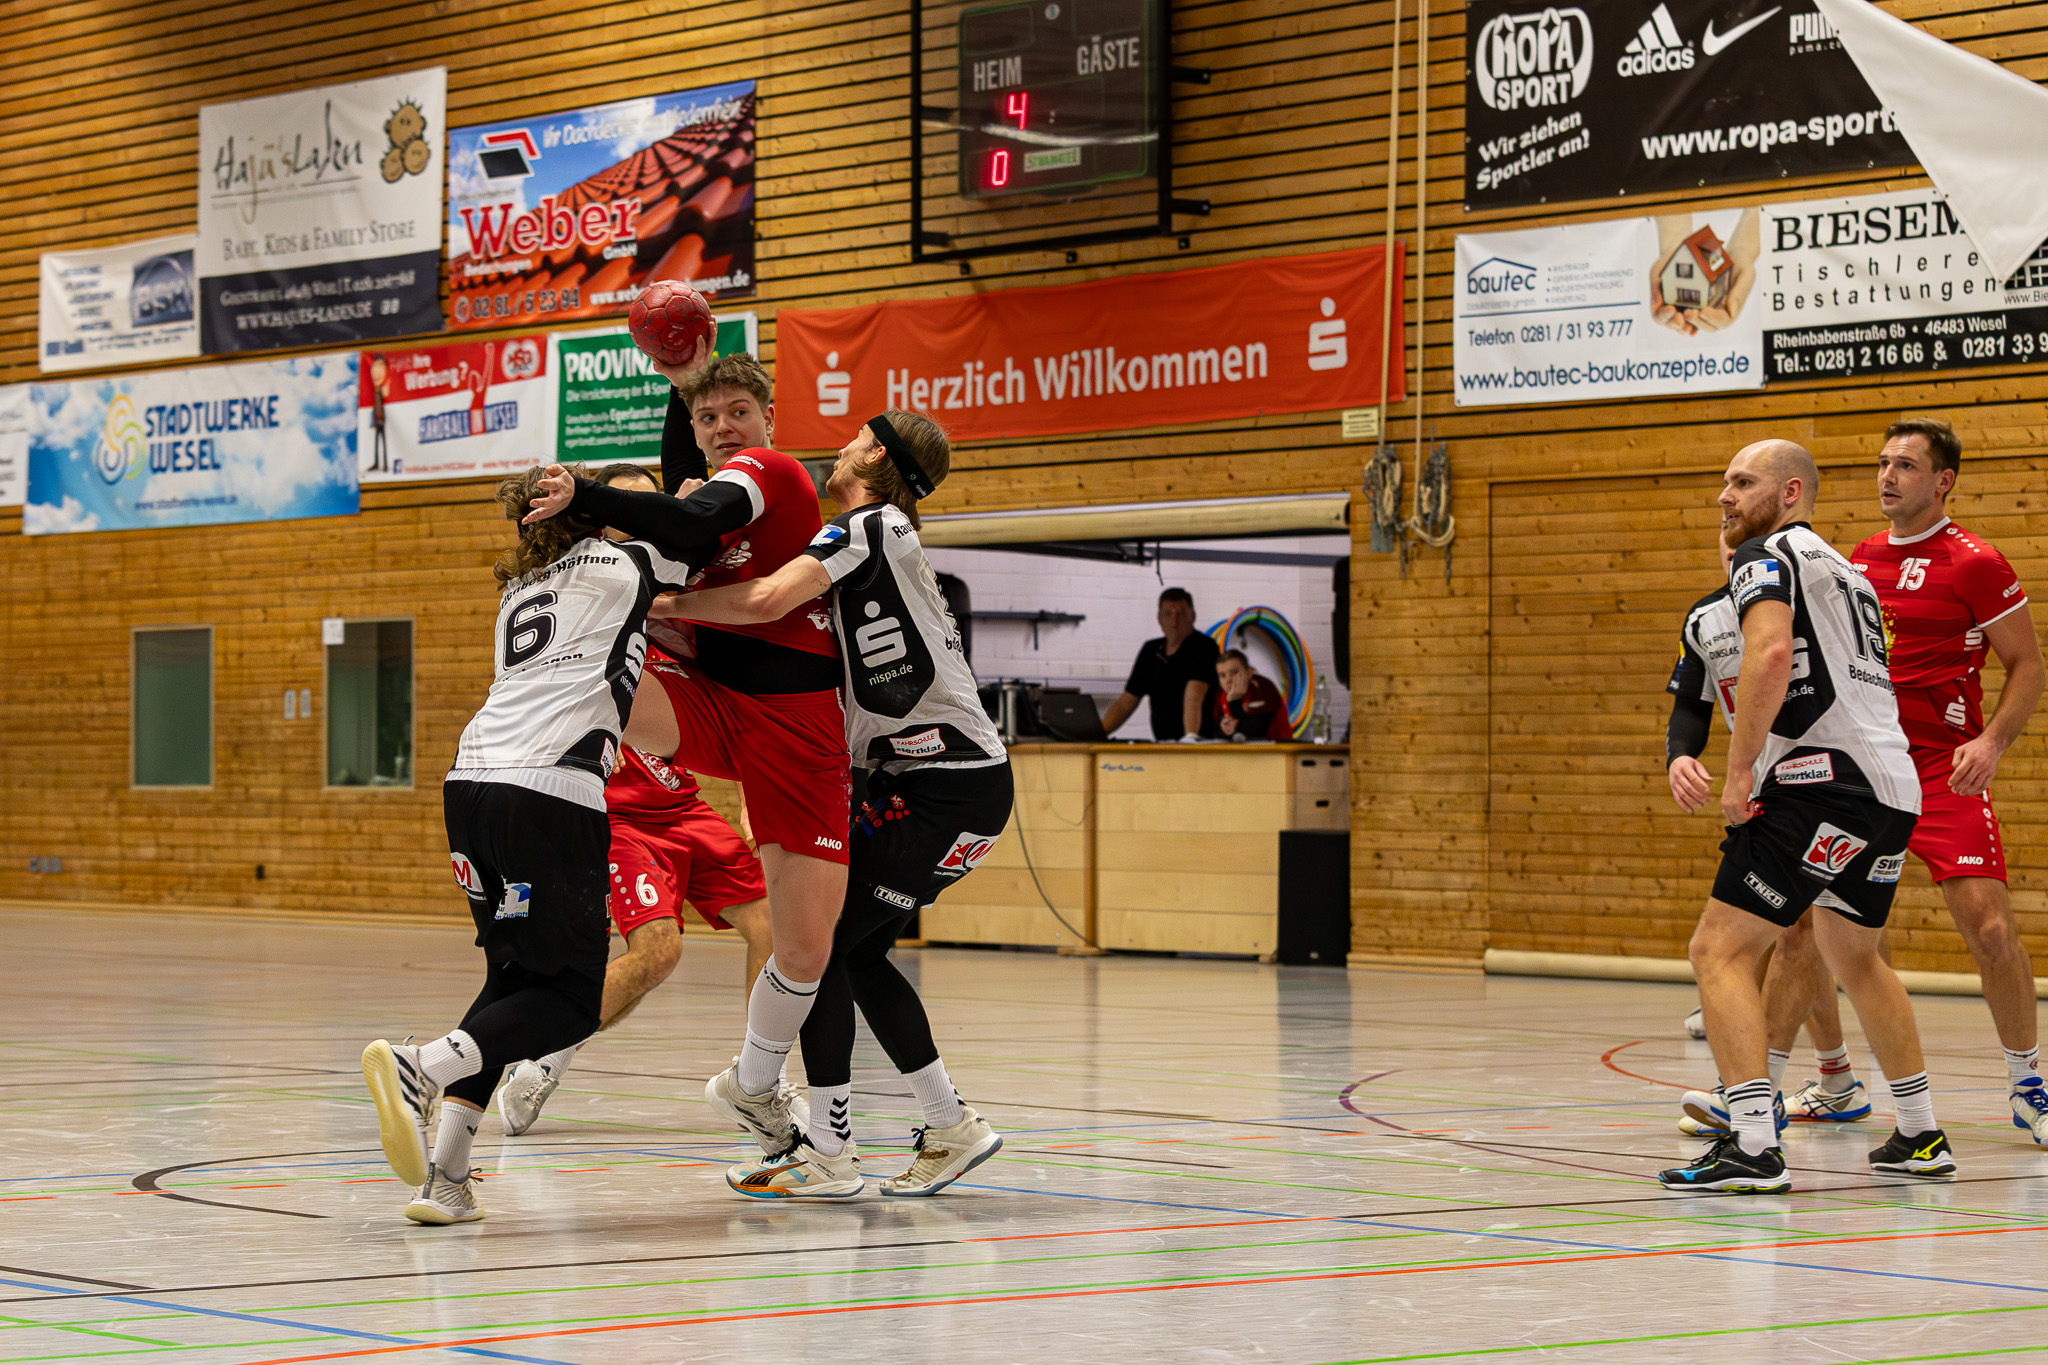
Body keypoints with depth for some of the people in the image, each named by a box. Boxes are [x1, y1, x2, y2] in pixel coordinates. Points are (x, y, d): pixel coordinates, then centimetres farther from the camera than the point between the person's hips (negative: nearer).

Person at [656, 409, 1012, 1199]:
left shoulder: (873, 527, -12)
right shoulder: (877, 544, 18)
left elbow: (765, 601, -25)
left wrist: (660, 602, -13)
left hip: (950, 790, -9)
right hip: (921, 781, 9)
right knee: (858, 953, 13)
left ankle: (827, 1155, -5)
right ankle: (951, 1129, 20)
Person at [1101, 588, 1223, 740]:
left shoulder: (1203, 647, -4)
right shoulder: (1150, 650, 15)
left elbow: (1194, 695, -20)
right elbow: (1126, 703, 17)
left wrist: (1191, 736, -33)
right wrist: (1096, 735, 6)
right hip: (1162, 747, 6)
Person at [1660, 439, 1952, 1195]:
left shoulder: (1767, 554, -2)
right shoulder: (1844, 571, 27)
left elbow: (1771, 654, -20)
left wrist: (1739, 771, -17)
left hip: (1827, 781, -9)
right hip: (1894, 784, 9)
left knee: (1719, 951, -10)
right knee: (1853, 956, 28)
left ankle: (1753, 1147, -21)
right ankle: (1921, 1136, 34)